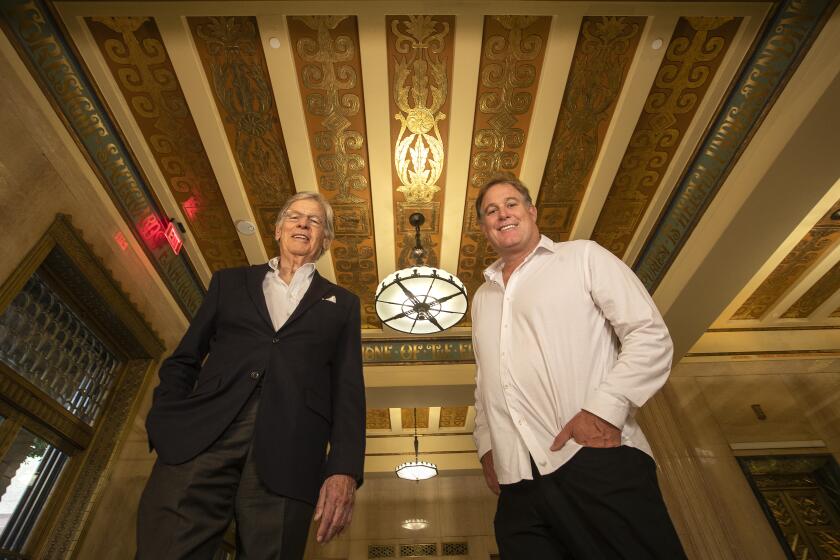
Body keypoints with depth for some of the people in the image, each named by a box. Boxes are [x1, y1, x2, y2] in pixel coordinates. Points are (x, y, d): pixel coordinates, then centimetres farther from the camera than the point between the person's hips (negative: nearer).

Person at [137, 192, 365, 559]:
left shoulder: (341, 304, 17)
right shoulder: (229, 282, 21)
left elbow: (348, 389, 7)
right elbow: (183, 361, 16)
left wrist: (344, 469, -7)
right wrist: (164, 426, -2)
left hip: (287, 453, 0)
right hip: (200, 436, 1)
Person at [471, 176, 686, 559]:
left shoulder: (583, 257, 7)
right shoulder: (482, 297, 22)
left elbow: (651, 337, -2)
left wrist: (604, 409, -14)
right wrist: (486, 443, 13)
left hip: (598, 460, -4)